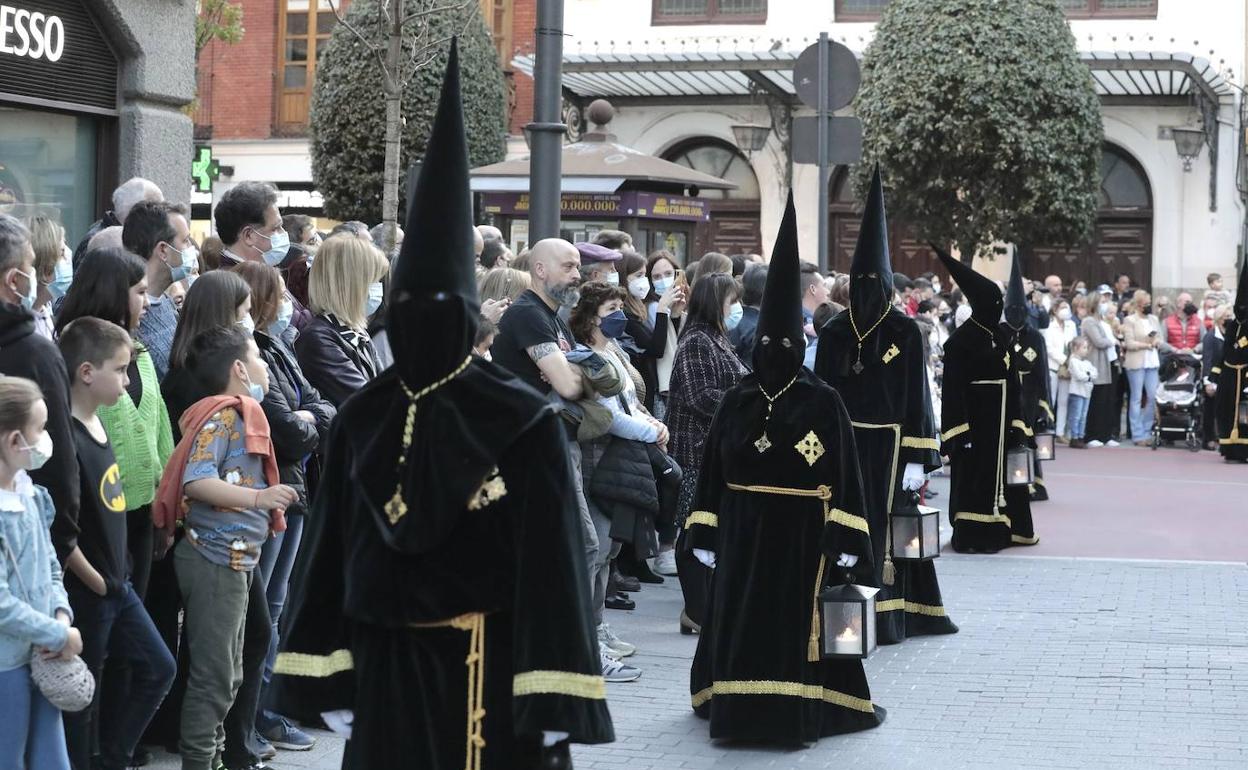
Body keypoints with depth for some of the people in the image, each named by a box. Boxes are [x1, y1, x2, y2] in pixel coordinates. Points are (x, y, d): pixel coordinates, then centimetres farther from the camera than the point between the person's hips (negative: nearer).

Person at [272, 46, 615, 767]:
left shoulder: (522, 422, -8)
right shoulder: (362, 420, 5)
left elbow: (551, 554, -10)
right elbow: (335, 548, 9)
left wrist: (552, 702, -15)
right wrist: (330, 675, 7)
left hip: (489, 667, -4)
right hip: (387, 668, 4)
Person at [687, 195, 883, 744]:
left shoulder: (823, 402, -3)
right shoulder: (736, 401, 5)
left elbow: (842, 473, -5)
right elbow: (714, 469, 5)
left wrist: (844, 540, -10)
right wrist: (706, 532, 1)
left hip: (802, 532, -3)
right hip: (742, 529, 3)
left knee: (797, 620, 0)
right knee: (738, 617, 5)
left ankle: (795, 710, 6)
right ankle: (738, 706, 13)